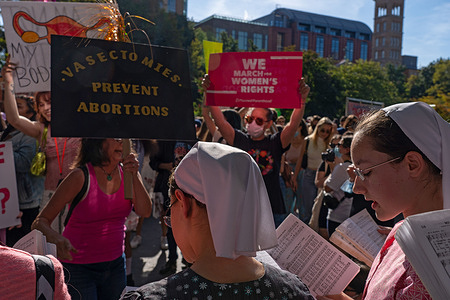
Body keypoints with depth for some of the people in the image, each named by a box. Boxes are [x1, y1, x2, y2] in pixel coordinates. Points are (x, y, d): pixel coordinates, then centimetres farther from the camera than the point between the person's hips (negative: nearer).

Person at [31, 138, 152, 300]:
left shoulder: (126, 172, -3)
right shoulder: (81, 177, -17)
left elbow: (145, 212, -12)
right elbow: (41, 220, -15)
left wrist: (134, 175, -22)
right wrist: (55, 237, -37)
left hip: (115, 264, 5)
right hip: (78, 267, -5)